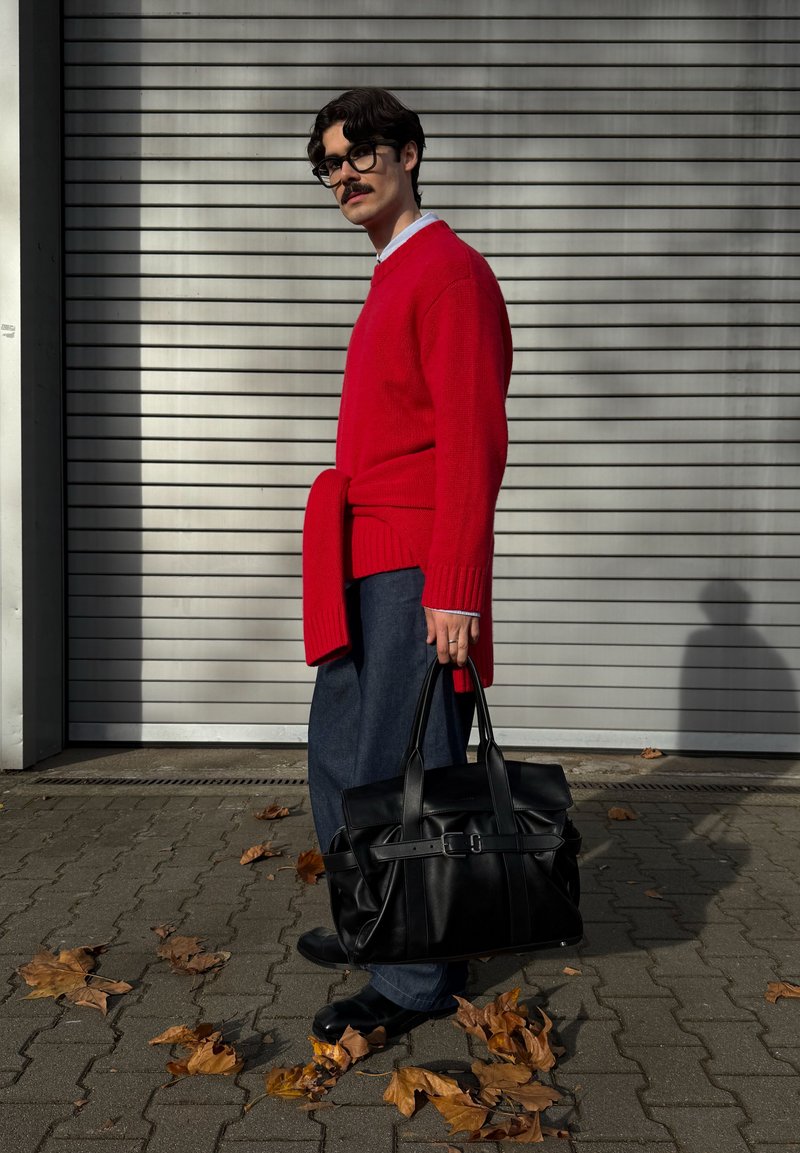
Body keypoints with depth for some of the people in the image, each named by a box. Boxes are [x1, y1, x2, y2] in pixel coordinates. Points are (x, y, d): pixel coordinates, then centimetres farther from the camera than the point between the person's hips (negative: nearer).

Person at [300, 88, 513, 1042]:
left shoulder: (448, 271, -10)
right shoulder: (393, 277, 20)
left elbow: (472, 444, -17)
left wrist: (454, 591, -21)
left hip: (414, 576, -10)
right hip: (363, 569, 10)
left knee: (403, 773, -3)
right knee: (341, 757, 17)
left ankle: (418, 979, 11)